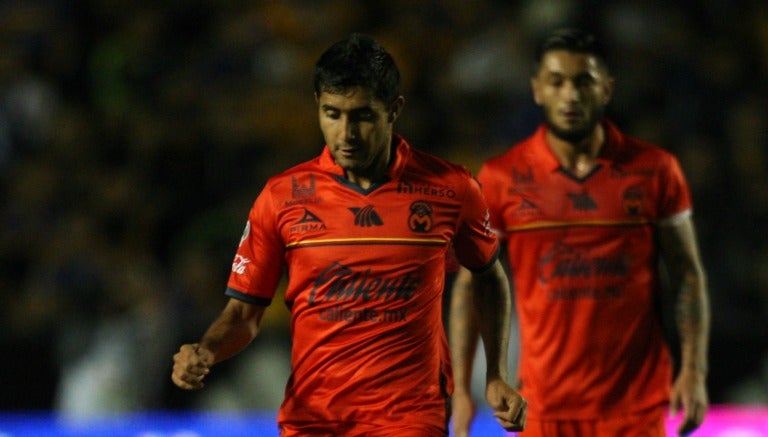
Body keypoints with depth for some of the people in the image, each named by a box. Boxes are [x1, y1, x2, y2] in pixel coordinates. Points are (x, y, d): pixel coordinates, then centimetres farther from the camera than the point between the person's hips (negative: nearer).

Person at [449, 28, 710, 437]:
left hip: (636, 403, 0)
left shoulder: (654, 170, 2)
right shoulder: (501, 179, 1)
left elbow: (687, 275, 6)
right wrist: (460, 390, -1)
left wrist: (693, 372, -4)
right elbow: (469, 285, 5)